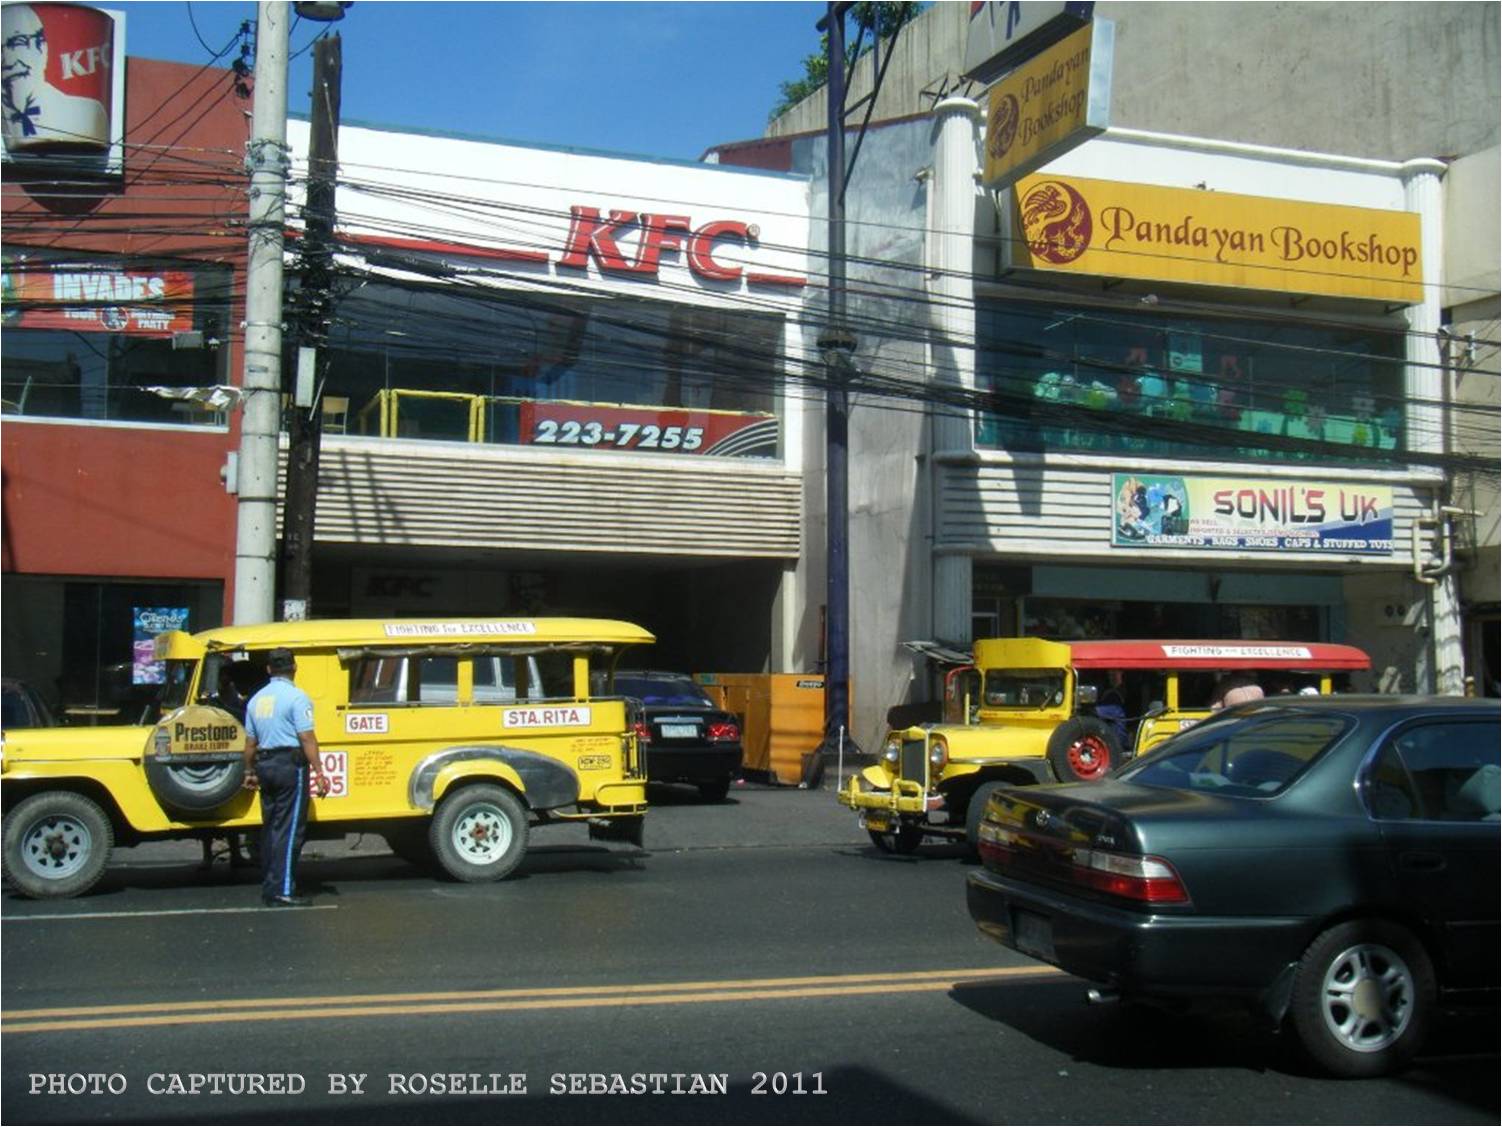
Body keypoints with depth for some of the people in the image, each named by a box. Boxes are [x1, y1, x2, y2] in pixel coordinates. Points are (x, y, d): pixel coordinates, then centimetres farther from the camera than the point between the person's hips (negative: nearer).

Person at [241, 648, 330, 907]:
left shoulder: (256, 699, 13)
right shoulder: (297, 697, -9)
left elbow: (250, 743, 17)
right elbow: (307, 739, -15)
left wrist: (249, 772, 27)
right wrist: (319, 773, -15)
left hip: (265, 766, 7)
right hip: (290, 765, -7)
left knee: (270, 827, 14)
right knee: (289, 829, -6)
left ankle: (269, 888, 18)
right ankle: (283, 892, -9)